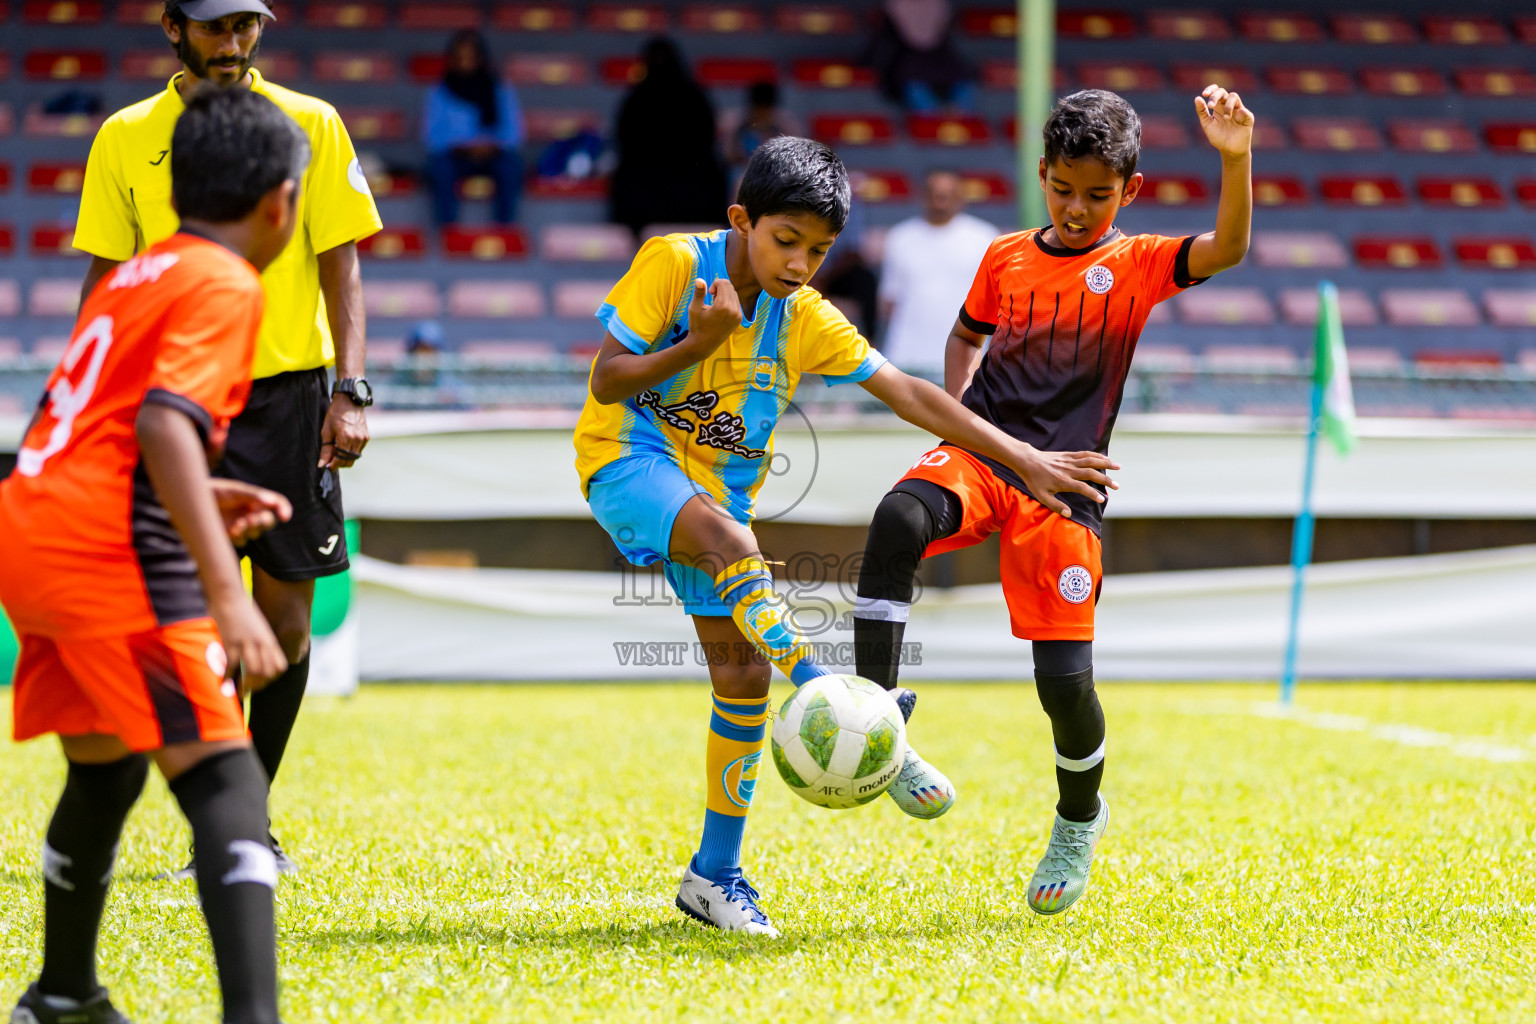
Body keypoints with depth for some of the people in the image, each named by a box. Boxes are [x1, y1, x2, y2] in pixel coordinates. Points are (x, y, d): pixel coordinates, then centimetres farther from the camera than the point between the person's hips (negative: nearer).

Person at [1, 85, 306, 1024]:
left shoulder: (136, 274, 21)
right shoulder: (225, 286, -5)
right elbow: (165, 425, -21)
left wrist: (204, 501, 32)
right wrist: (228, 594, -27)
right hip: (112, 554, -9)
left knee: (105, 768, 27)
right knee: (224, 782, -13)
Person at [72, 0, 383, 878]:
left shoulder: (310, 124, 4)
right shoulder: (127, 139, 6)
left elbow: (340, 266, 3)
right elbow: (106, 279, 10)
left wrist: (351, 391, -6)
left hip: (289, 391, 1)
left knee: (285, 622, 3)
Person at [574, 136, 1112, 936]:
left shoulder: (807, 320, 0)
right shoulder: (673, 265, -13)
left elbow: (908, 395, 1)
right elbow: (607, 381, -13)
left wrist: (1021, 458, -2)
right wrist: (701, 344, -25)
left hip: (721, 491, 6)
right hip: (629, 458, -6)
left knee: (744, 670, -2)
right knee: (726, 536, -37)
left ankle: (714, 874, 9)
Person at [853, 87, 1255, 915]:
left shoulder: (1136, 265, 3)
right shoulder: (1006, 257, 13)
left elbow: (1227, 250, -15)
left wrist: (1235, 161, -30)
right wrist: (957, 408, 13)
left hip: (1061, 485, -2)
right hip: (977, 455, 2)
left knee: (1065, 679, -5)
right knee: (899, 519, -34)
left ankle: (1080, 817, 27)